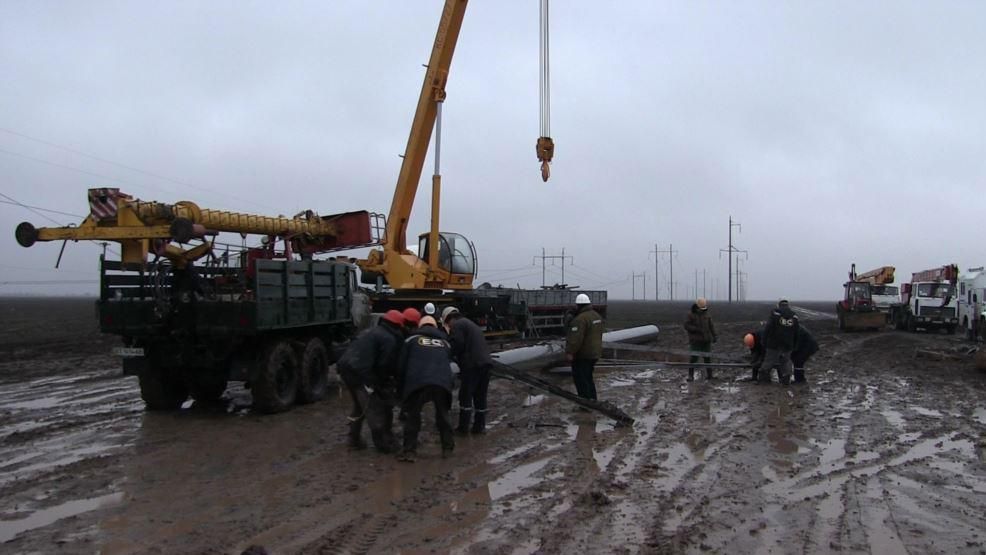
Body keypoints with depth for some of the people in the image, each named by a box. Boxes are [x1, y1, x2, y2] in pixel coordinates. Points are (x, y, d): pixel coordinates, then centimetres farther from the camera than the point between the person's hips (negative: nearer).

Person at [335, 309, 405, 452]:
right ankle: (383, 444, 6)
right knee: (375, 409, 0)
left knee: (359, 406, 25)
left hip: (346, 368, 9)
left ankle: (354, 439, 31)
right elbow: (385, 365, -9)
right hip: (360, 373, -9)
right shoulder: (389, 339, -4)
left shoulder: (373, 332, 24)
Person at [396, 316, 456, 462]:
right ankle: (448, 447, 26)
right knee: (442, 415, 21)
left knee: (413, 415, 10)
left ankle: (409, 451, 5)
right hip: (442, 383, 2)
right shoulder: (445, 342, 28)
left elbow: (402, 365, 17)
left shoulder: (411, 339, 19)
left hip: (418, 382, -2)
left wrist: (402, 389, 24)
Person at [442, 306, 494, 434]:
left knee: (465, 396, -1)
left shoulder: (457, 325, -2)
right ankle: (479, 426, 17)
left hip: (472, 364, -9)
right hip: (485, 362, 9)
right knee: (480, 396, 13)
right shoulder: (471, 324, 29)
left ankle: (463, 428, 1)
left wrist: (452, 355, 4)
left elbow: (457, 345, -15)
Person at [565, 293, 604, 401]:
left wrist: (570, 352, -28)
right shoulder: (596, 315, 10)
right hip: (594, 353, 10)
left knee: (580, 379, -3)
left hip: (582, 355, -9)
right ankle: (592, 400, 21)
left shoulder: (580, 319, -21)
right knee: (588, 379, 18)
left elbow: (576, 338, -28)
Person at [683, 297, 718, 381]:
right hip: (695, 340, -3)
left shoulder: (706, 315, 7)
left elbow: (711, 326, 6)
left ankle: (709, 374, 16)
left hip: (706, 340, 4)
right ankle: (691, 376, -2)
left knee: (708, 357, 5)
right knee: (694, 358, -9)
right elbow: (687, 326, -9)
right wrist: (697, 329, -21)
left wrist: (714, 336, -7)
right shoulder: (691, 315, -4)